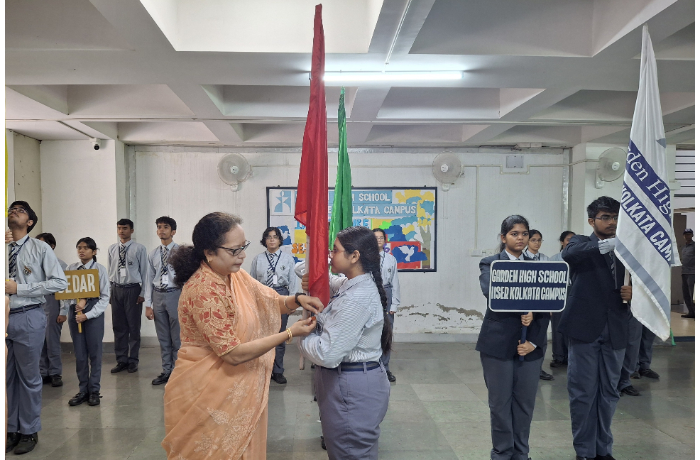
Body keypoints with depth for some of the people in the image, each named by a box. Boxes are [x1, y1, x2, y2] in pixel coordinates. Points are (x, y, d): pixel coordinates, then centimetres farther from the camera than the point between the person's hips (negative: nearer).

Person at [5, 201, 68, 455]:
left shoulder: (40, 248, -3)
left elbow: (59, 282, -9)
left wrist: (19, 288, -13)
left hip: (28, 318, -3)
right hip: (5, 317, 4)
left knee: (29, 377, 7)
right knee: (7, 377, 12)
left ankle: (29, 432, 21)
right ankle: (12, 429, 27)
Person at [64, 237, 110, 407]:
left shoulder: (100, 269, -3)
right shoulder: (71, 268, 5)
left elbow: (105, 297, -5)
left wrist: (88, 315, -13)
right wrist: (75, 303, -15)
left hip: (94, 313, -3)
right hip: (74, 312, 3)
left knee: (94, 353, 4)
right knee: (79, 354, 8)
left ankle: (94, 391, 15)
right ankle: (83, 390, 19)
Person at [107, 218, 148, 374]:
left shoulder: (139, 249, -5)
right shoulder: (112, 249, 8)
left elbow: (144, 272, -5)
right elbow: (110, 271, 11)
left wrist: (142, 293, -8)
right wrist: (108, 291, 7)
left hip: (133, 289, -4)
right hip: (116, 289, 4)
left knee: (134, 326, 4)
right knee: (118, 326, 10)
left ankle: (133, 360, 15)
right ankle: (121, 360, 21)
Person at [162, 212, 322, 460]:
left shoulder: (236, 276, 0)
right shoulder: (203, 292, -27)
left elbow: (271, 301, 10)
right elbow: (234, 354, -26)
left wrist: (297, 299, -11)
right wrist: (290, 333, -23)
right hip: (208, 395, -8)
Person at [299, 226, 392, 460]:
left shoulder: (358, 299, -27)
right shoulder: (350, 284, 3)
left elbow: (327, 354, -29)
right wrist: (311, 281, -2)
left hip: (352, 389, -10)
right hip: (347, 381, 10)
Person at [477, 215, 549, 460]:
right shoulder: (490, 263, 1)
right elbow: (490, 291, -19)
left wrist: (533, 341, -9)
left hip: (530, 344, 3)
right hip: (498, 343, -2)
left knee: (525, 403, 10)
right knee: (500, 402, 6)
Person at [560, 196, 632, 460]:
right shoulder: (581, 243, -1)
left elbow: (631, 287, 17)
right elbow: (568, 254, -25)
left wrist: (631, 293, -7)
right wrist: (609, 243, -34)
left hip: (615, 331, 4)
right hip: (585, 329, -4)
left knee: (608, 392, 12)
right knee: (583, 392, 3)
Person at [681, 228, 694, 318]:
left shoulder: (695, 245, -2)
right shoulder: (684, 247, 20)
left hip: (692, 273, -7)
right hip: (684, 273, 7)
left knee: (692, 294, -10)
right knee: (686, 294, 6)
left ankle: (695, 312, -6)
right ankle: (691, 312, 10)